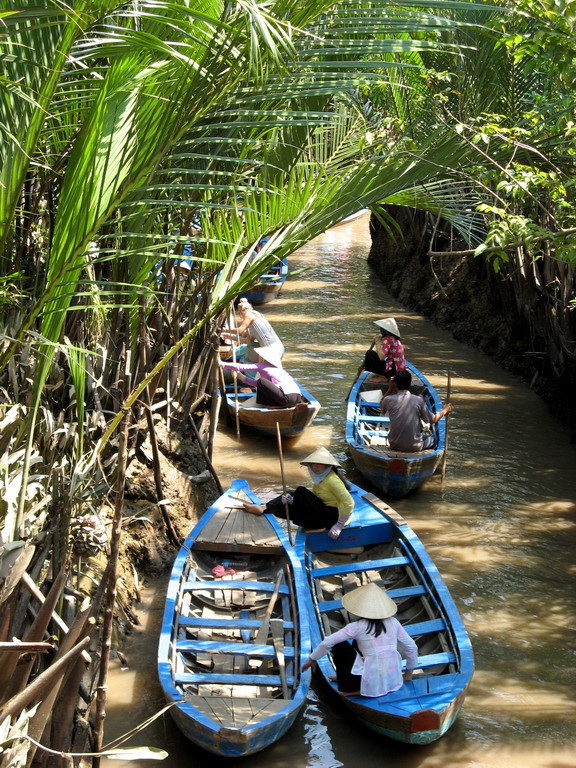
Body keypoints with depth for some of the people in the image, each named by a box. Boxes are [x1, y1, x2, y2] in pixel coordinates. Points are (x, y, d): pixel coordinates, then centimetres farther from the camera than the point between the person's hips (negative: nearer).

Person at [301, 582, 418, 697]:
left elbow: (327, 643, -10)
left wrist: (312, 659, 6)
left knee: (339, 645, 6)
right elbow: (411, 646, 8)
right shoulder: (393, 622, 1)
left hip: (372, 686, -5)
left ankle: (351, 689, 10)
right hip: (394, 682, 5)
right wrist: (409, 672, 23)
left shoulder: (357, 627, -9)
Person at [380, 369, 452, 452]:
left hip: (394, 446, 2)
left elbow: (381, 407, 16)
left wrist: (390, 389, 10)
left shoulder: (389, 400, -10)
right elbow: (432, 420, 2)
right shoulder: (418, 400, -11)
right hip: (414, 447, -2)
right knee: (433, 438, 27)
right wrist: (444, 411, 20)